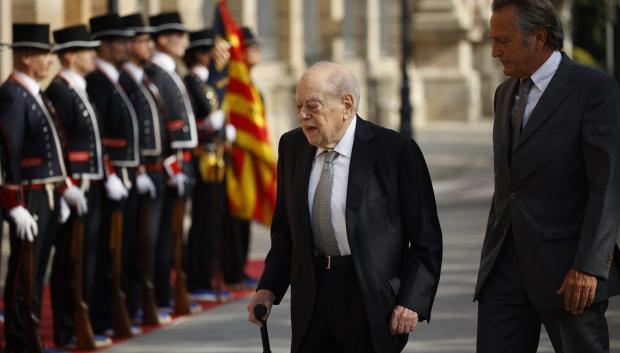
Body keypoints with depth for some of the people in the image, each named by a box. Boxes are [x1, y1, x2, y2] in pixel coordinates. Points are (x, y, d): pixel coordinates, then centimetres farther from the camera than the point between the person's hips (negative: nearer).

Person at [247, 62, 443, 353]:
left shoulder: (396, 151, -10)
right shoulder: (292, 146, 5)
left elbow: (425, 238, -7)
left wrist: (413, 301, -15)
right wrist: (269, 288, 2)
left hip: (373, 301, -4)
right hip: (313, 294, 4)